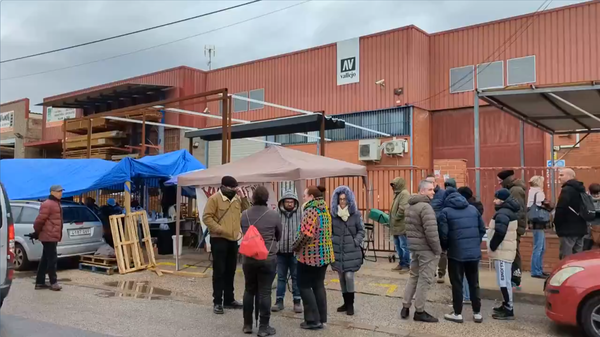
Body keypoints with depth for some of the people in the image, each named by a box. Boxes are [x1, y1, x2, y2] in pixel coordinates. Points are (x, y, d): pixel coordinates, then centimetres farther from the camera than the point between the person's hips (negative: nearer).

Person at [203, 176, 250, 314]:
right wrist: (218, 229, -20)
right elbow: (206, 217, -13)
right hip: (219, 240, -6)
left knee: (230, 271, 13)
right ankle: (217, 302, 5)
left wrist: (243, 197, 1)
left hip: (233, 239, 6)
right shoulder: (214, 198, -9)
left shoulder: (237, 199, 10)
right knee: (219, 271, -2)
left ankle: (229, 300, 23)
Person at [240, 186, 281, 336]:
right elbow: (278, 236, 6)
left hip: (248, 257, 3)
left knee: (249, 290, 16)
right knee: (264, 292, 3)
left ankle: (247, 324, 24)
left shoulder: (244, 214, -1)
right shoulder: (274, 215, -8)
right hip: (268, 258, -3)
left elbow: (243, 233, 11)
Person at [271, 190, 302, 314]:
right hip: (281, 251, 2)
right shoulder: (277, 214, -1)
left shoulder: (300, 214, -5)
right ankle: (279, 300, 20)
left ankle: (297, 301, 18)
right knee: (281, 277, 11)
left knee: (296, 277, 9)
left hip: (295, 251, -1)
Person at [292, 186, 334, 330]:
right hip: (324, 253, 8)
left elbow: (306, 234, -23)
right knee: (319, 285, 14)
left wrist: (295, 246, -7)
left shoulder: (311, 210, -16)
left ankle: (313, 320, 3)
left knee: (304, 285, 3)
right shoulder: (325, 209, 11)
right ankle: (321, 318, 18)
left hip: (310, 254, -8)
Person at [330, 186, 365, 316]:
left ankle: (351, 304, 7)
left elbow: (361, 231, 3)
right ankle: (346, 302, 25)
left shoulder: (355, 214, -2)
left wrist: (355, 242, -9)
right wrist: (331, 242, -4)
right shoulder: (333, 214, 0)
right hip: (337, 251, 2)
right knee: (341, 277, 10)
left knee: (349, 276, -9)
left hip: (351, 251, -2)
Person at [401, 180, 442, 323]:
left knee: (414, 276, 18)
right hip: (426, 248, -9)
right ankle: (419, 312, 9)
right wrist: (437, 249, -14)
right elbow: (431, 231, -23)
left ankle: (405, 307, 22)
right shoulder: (425, 207, -19)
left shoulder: (411, 206, 13)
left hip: (414, 247, 9)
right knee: (425, 279, 1)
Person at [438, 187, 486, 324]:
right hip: (474, 252, 4)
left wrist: (445, 247, 7)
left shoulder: (445, 212, -5)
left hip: (456, 253, -4)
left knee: (457, 283, 6)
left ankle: (457, 314, 13)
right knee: (474, 283, 14)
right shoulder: (473, 208, 10)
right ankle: (477, 313, 21)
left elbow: (443, 234, -10)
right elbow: (482, 229, 10)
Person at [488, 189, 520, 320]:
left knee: (503, 281, -9)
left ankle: (509, 310, -6)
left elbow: (499, 233, -28)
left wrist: (492, 247, -15)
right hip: (506, 250, 11)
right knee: (505, 280, 17)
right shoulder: (509, 212, 17)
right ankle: (506, 305, 26)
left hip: (502, 251, -11)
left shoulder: (502, 213, -18)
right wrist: (494, 248, 19)